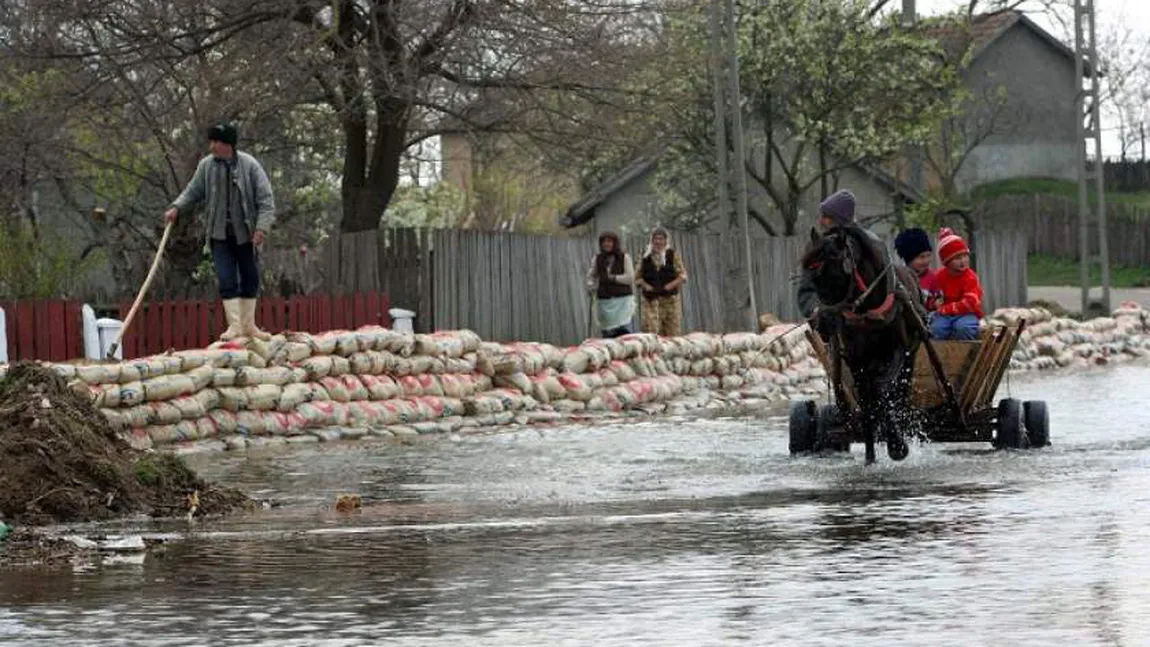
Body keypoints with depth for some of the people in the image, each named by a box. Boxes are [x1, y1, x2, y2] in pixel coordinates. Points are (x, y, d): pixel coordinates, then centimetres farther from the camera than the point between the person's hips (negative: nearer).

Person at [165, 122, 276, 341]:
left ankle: (249, 324, 20)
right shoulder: (207, 165, -1)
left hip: (246, 233, -1)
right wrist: (177, 208, -7)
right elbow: (193, 191, 10)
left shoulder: (249, 165, -8)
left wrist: (262, 227, -17)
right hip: (220, 235, 1)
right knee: (227, 280, -6)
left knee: (250, 279, 8)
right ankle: (235, 325, -3)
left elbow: (265, 199, -8)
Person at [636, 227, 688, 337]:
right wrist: (645, 285, -7)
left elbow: (683, 275, 2)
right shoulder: (646, 257, 9)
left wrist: (671, 285, -12)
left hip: (670, 298, 0)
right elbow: (638, 277, 12)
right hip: (651, 300, 0)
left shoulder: (673, 255, 5)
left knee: (672, 332, 0)